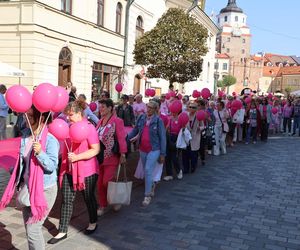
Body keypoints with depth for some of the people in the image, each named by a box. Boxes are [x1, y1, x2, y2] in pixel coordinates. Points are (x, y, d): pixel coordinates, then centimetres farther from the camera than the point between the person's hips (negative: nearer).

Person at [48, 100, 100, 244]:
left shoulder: (89, 128, -15)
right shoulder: (69, 127, 7)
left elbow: (96, 150, -20)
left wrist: (77, 157, -24)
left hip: (86, 170, -6)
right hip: (69, 170, 6)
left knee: (88, 198, 13)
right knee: (67, 200, 6)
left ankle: (93, 223, 37)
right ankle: (62, 231, 16)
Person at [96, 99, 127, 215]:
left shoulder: (116, 121, -10)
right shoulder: (100, 121, 11)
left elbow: (122, 139, -13)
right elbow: (95, 137, 14)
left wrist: (123, 154, -18)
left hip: (111, 157, -7)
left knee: (107, 181, -9)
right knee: (100, 183, 9)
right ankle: (103, 205, 24)